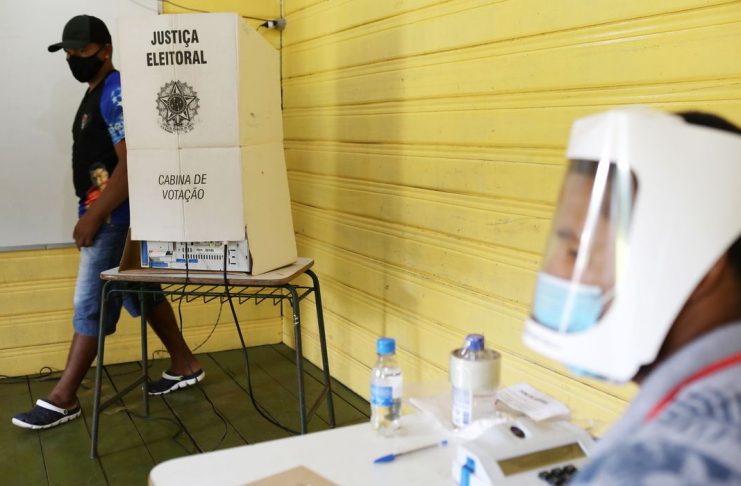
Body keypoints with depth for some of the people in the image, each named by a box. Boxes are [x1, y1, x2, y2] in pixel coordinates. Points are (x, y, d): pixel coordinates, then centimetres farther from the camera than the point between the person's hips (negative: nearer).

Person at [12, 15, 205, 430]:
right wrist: (92, 213, 14)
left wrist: (93, 217, -21)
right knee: (139, 294, 15)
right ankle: (185, 366, 25)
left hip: (113, 215, -10)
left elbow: (131, 164, -23)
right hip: (105, 212, 10)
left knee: (90, 306, -3)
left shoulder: (117, 91, -15)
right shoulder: (96, 93, 17)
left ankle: (63, 399, 6)